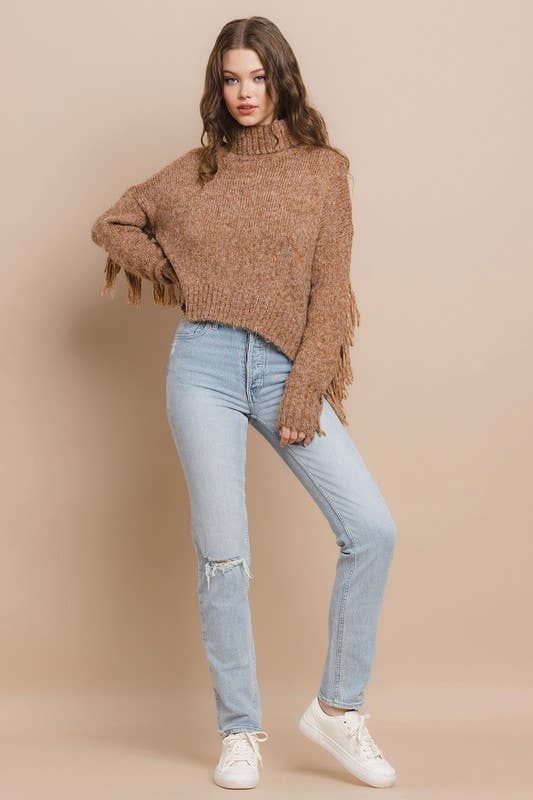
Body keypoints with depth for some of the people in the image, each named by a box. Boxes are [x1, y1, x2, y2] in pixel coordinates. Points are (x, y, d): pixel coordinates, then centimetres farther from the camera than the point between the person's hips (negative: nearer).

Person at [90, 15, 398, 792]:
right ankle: (240, 731, 14)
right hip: (205, 365, 0)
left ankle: (338, 707, 4)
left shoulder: (322, 168, 6)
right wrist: (170, 274, 7)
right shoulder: (196, 171, 10)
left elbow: (330, 289, 0)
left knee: (372, 530, -12)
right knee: (223, 557, 0)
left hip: (287, 369, 0)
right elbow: (112, 224, 22)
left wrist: (306, 391, -7)